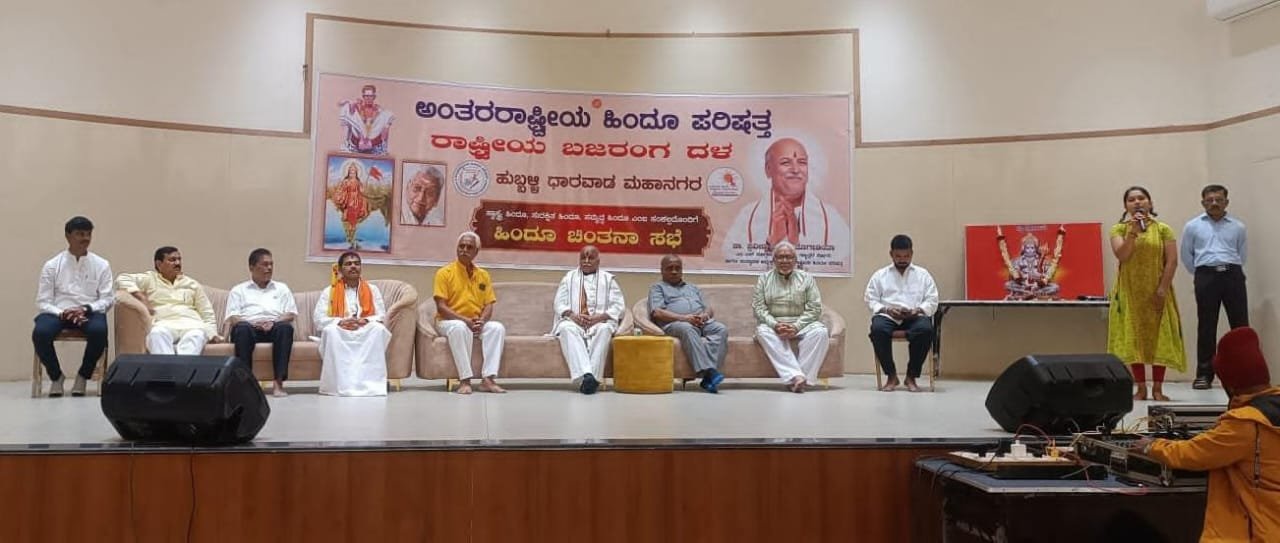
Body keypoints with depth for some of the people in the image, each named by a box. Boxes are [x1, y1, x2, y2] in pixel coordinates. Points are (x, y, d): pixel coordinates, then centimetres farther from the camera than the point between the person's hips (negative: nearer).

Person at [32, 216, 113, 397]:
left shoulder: (101, 265, 7)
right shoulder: (52, 265, 6)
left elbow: (107, 299, 2)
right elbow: (42, 302, 2)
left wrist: (85, 309, -17)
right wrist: (62, 313, -18)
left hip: (89, 312, 0)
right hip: (58, 312, 0)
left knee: (99, 331, -35)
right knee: (40, 333, -32)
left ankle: (83, 376, -10)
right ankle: (56, 376, -4)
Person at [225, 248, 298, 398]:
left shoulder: (282, 288, 27)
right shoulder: (238, 290, 21)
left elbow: (291, 314, 14)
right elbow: (233, 317, 6)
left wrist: (274, 322, -8)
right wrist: (253, 324, -15)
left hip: (274, 328, 1)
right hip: (249, 327, -1)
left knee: (285, 327, -35)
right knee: (242, 328, -37)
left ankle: (278, 382, -41)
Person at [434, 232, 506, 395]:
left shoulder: (483, 275, 10)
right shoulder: (445, 272, -3)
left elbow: (489, 305, 6)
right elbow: (441, 307, -10)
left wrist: (481, 321, -16)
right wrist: (465, 320, -21)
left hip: (477, 324, 4)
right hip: (449, 321, -4)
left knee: (498, 328, -25)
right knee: (460, 328, -38)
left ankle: (488, 378, -30)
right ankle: (464, 379, -35)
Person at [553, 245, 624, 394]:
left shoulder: (608, 279, 16)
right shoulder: (569, 277, 20)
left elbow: (619, 306, 5)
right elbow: (560, 303, 9)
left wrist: (598, 317, -12)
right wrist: (573, 316, -12)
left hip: (600, 322, 0)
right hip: (573, 322, 1)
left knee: (605, 329, -36)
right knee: (566, 329, -35)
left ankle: (593, 376, -44)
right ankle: (586, 375, -51)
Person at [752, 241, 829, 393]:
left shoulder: (806, 278, 9)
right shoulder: (764, 279, 10)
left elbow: (814, 308, 1)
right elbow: (758, 307, 0)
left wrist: (796, 327, -15)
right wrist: (775, 325, -18)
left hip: (800, 325, 0)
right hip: (773, 325, 0)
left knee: (820, 332, -29)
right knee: (763, 332, -33)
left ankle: (798, 377, -32)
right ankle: (796, 376, -43)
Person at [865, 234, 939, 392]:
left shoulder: (923, 274, 18)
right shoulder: (880, 275, 17)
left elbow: (932, 301, 10)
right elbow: (871, 300, 9)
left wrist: (917, 310, -11)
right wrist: (887, 310, -11)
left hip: (915, 316, 0)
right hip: (888, 315, 0)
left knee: (926, 329, -36)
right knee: (877, 329, -36)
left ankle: (911, 376, -17)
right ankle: (891, 375, -16)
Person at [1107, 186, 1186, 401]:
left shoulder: (1163, 229, 3)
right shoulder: (1119, 229, 4)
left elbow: (1172, 261, -3)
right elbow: (1121, 255, -11)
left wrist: (1162, 289, -12)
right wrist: (1133, 230, -17)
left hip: (1156, 293, 0)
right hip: (1130, 293, 0)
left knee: (1159, 338, 0)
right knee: (1134, 338, 0)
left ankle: (1158, 388, 6)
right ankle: (1141, 388, 6)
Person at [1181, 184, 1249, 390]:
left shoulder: (1237, 226, 10)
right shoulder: (1192, 226, 9)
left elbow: (1241, 255, 17)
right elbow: (1187, 256, 13)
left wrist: (1231, 270, 13)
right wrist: (1200, 275, 10)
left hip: (1233, 275, 1)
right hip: (1206, 277, -1)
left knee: (1240, 325, -2)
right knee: (1206, 327, 0)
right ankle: (1204, 374, 4)